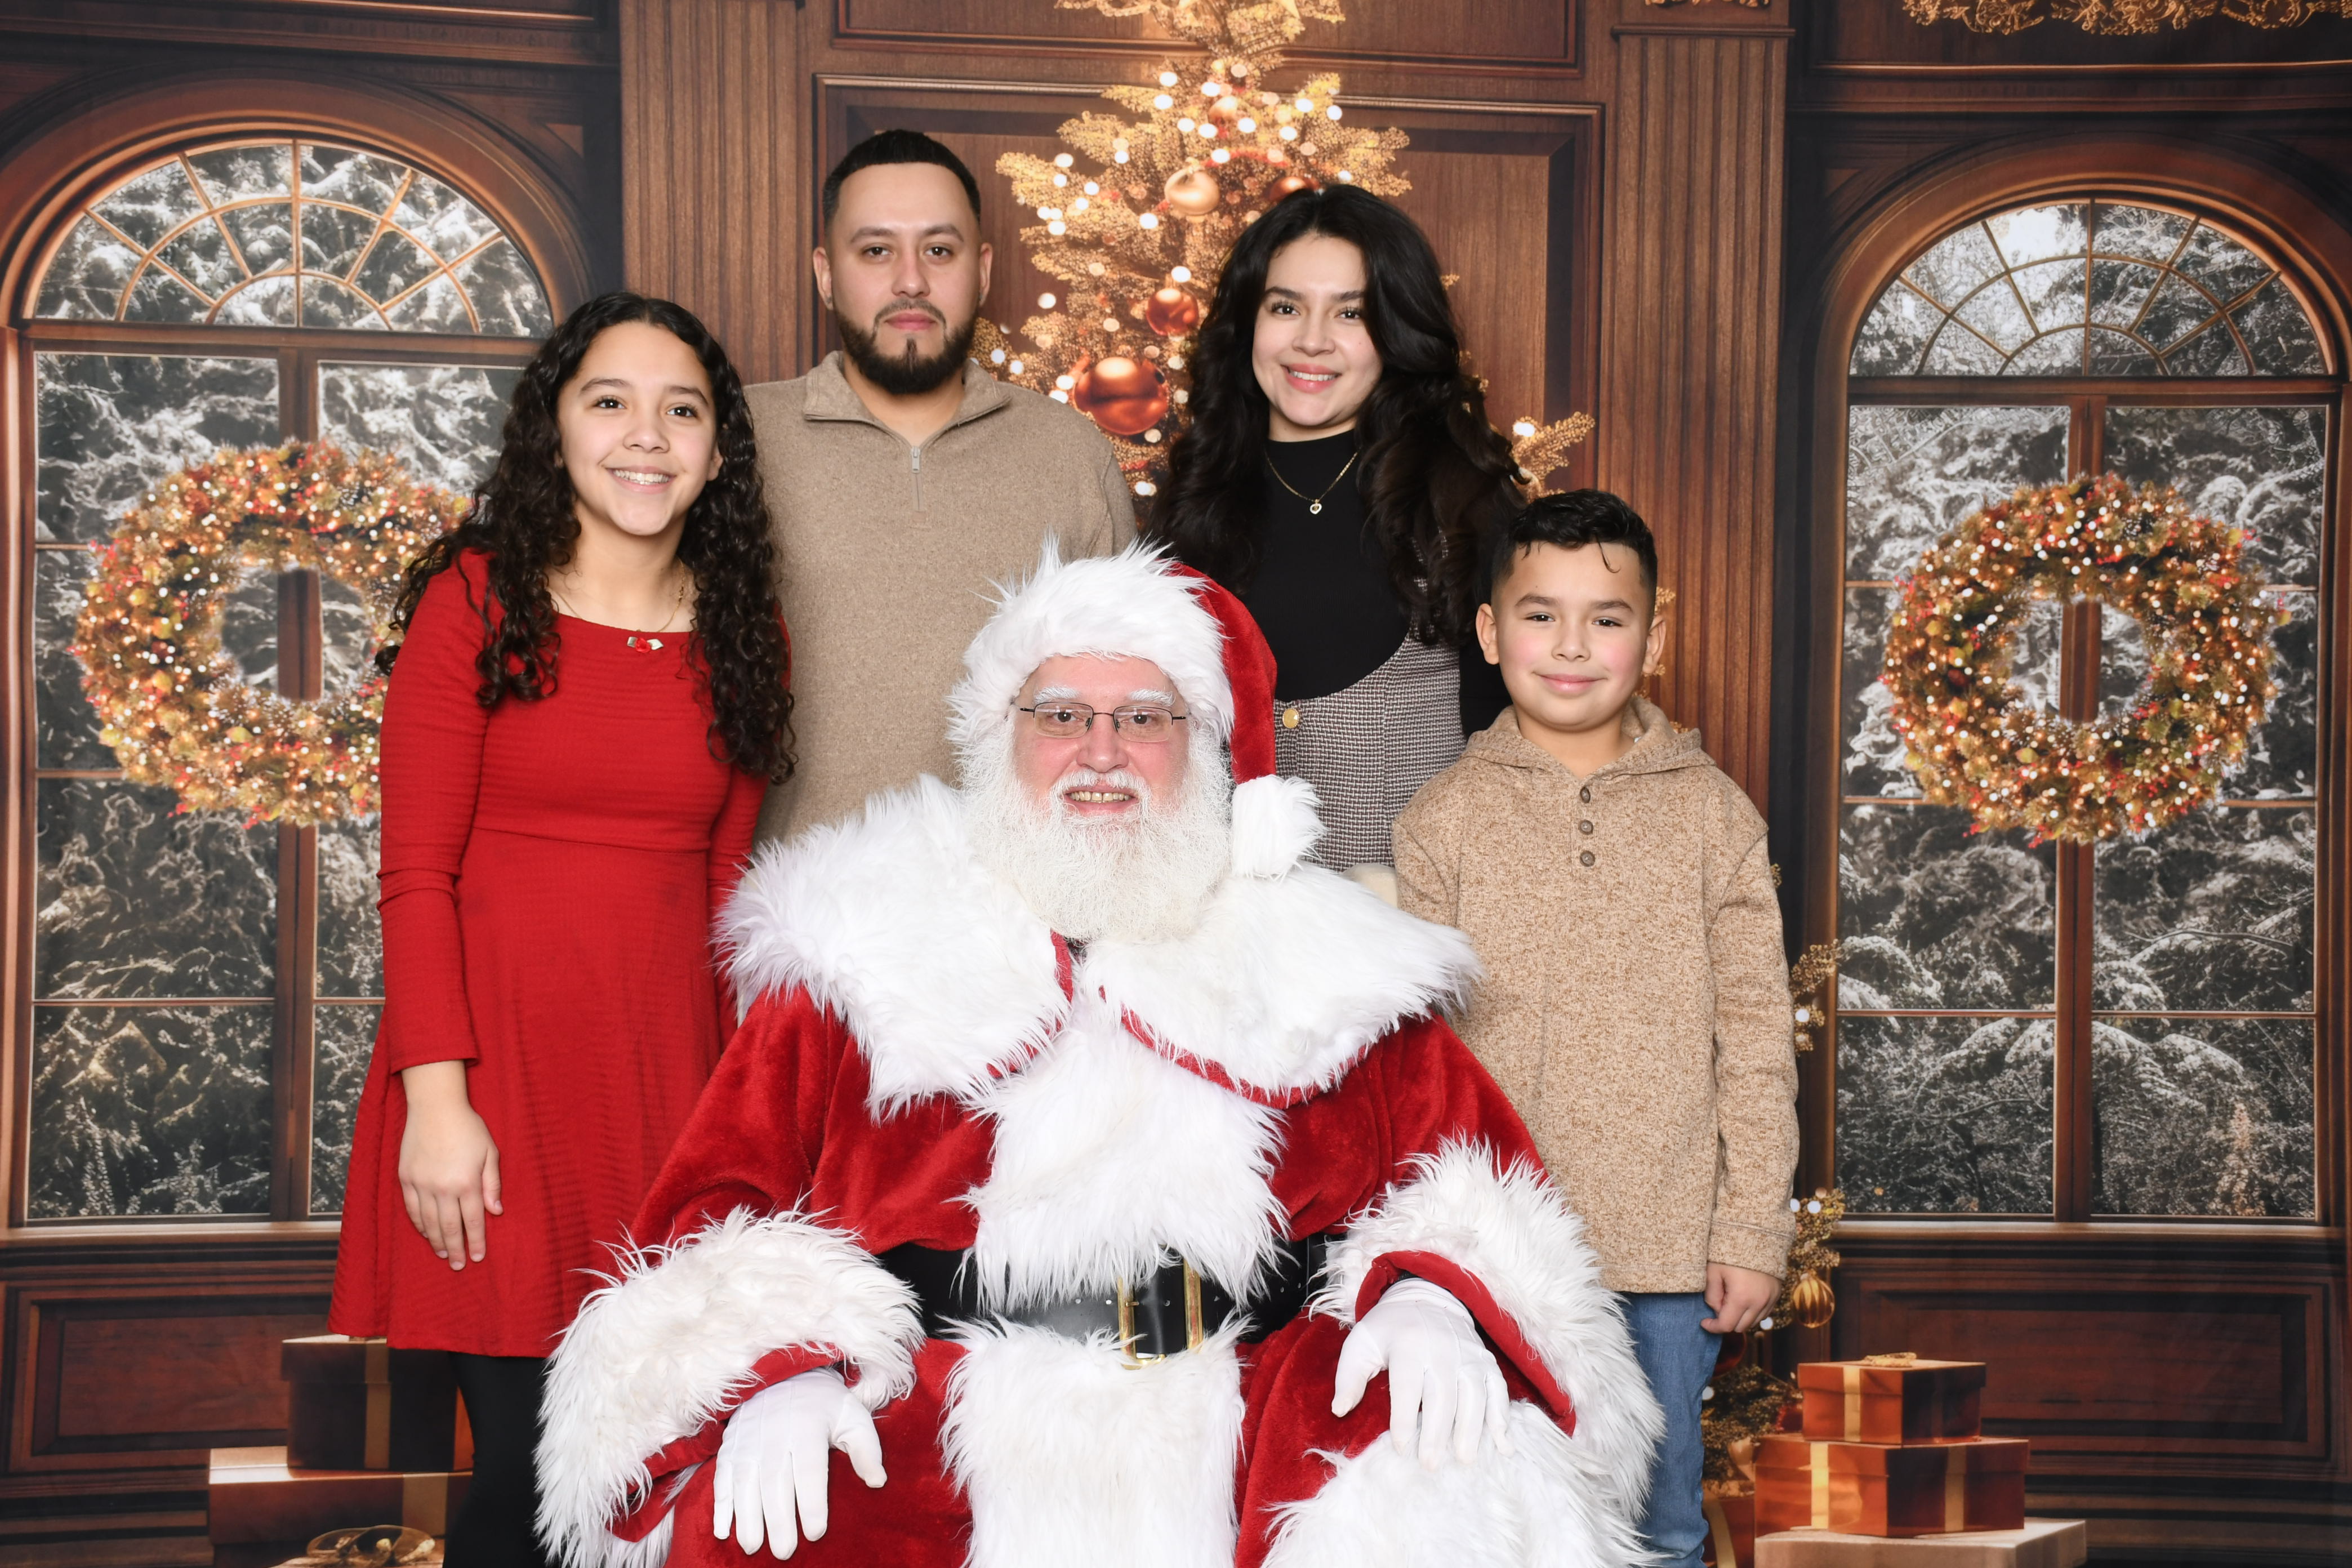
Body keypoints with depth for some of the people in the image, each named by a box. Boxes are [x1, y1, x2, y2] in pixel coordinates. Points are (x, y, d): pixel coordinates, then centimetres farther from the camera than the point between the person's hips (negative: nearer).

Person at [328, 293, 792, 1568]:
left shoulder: (742, 635, 11)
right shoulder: (475, 601, -1)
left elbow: (725, 880, 13)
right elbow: (415, 875, -5)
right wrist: (436, 1098, -13)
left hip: (670, 1063, 4)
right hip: (499, 1049, -3)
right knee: (528, 1454, -5)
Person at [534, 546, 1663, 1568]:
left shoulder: (1320, 966, 19)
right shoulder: (862, 954, 14)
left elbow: (1470, 1169, 15)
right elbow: (716, 1209, 9)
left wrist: (1433, 1298, -8)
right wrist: (783, 1367, -12)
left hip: (1249, 1444, 2)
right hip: (940, 1433, -1)